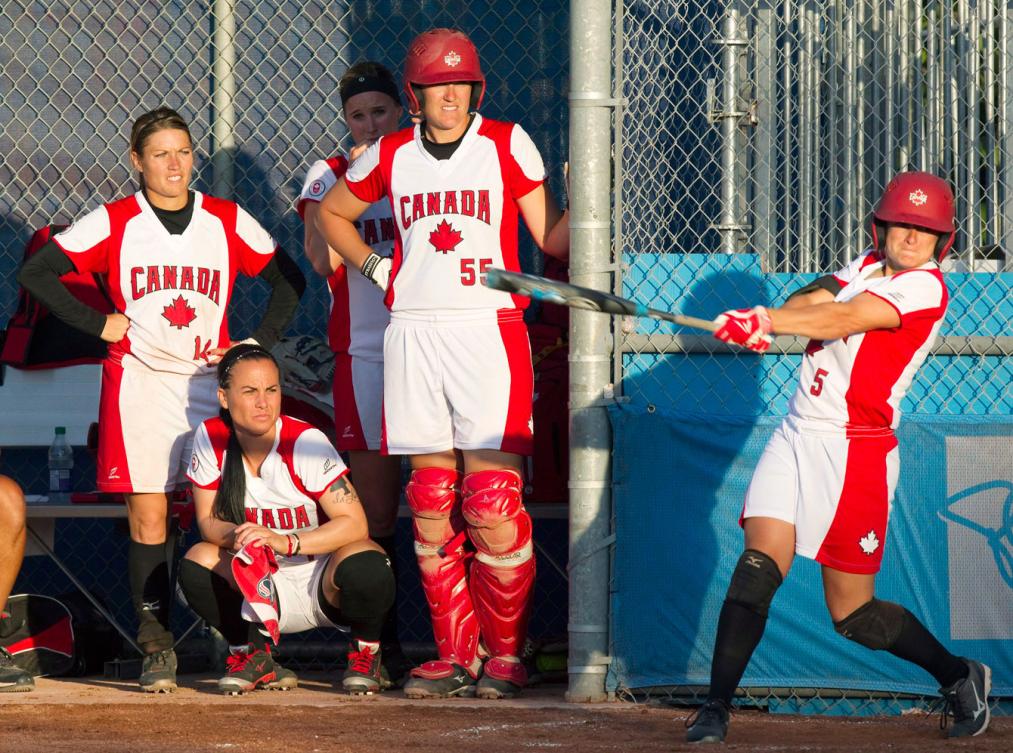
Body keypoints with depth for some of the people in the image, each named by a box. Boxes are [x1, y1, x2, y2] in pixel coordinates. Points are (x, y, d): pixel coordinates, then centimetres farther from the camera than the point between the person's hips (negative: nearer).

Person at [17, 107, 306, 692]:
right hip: (138, 381, -1)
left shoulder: (228, 222, 6)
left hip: (213, 382, 1)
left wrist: (258, 343, 5)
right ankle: (157, 648, -1)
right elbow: (37, 274, 2)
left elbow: (290, 280, 15)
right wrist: (97, 323, -2)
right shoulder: (115, 223, 1)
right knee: (147, 517, -5)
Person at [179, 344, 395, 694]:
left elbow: (355, 524, -23)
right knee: (198, 564, -25)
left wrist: (286, 542, -37)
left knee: (364, 570, -35)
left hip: (322, 583, -3)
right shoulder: (210, 438, -9)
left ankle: (365, 652, -1)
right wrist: (237, 535, -28)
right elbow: (207, 520, -4)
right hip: (263, 588, 3)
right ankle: (254, 656, 0)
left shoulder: (305, 442, -19)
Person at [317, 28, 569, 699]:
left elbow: (552, 238, 4)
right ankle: (455, 656, 10)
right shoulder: (390, 156, 11)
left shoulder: (507, 145, 3)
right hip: (412, 335, 3)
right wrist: (374, 266, 15)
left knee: (492, 505, -10)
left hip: (489, 331, -3)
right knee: (432, 506, 4)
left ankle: (506, 653, 1)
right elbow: (332, 213, 28)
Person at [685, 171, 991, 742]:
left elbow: (845, 319, -23)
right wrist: (772, 320, -28)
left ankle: (959, 676, 24)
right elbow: (816, 300, -5)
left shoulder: (926, 288, -10)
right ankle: (716, 707, -11)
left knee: (853, 614, 2)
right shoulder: (868, 268, 13)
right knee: (759, 566, -13)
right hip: (798, 437, 6)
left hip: (856, 452, -6)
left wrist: (765, 322, -34)